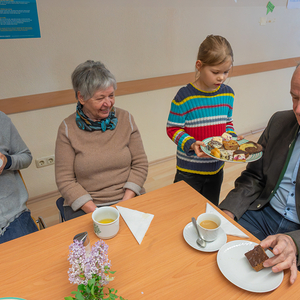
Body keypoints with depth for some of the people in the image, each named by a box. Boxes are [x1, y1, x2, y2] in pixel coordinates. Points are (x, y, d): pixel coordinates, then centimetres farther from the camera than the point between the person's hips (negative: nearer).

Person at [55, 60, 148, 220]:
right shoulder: (68, 128, -3)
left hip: (128, 199, 2)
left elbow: (140, 164, 2)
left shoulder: (125, 118, 3)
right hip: (84, 206, -1)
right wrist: (95, 212, -14)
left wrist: (125, 203, -10)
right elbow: (65, 180, -4)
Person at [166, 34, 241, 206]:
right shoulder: (185, 96, -18)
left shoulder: (228, 94, 0)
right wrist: (191, 144, -27)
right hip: (189, 170, -5)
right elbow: (173, 129, -13)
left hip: (216, 167, 5)